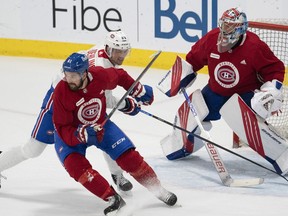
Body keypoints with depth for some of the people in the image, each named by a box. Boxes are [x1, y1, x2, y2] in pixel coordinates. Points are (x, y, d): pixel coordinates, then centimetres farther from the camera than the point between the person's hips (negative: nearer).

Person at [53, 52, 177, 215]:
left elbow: (120, 76, 2)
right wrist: (83, 134, -44)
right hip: (72, 134, -2)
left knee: (129, 157, -5)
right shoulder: (61, 92, -30)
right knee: (75, 164, -28)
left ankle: (158, 190, 14)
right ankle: (113, 198, -23)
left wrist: (138, 91, 8)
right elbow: (63, 130, -27)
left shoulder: (99, 75, -24)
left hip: (100, 125, 3)